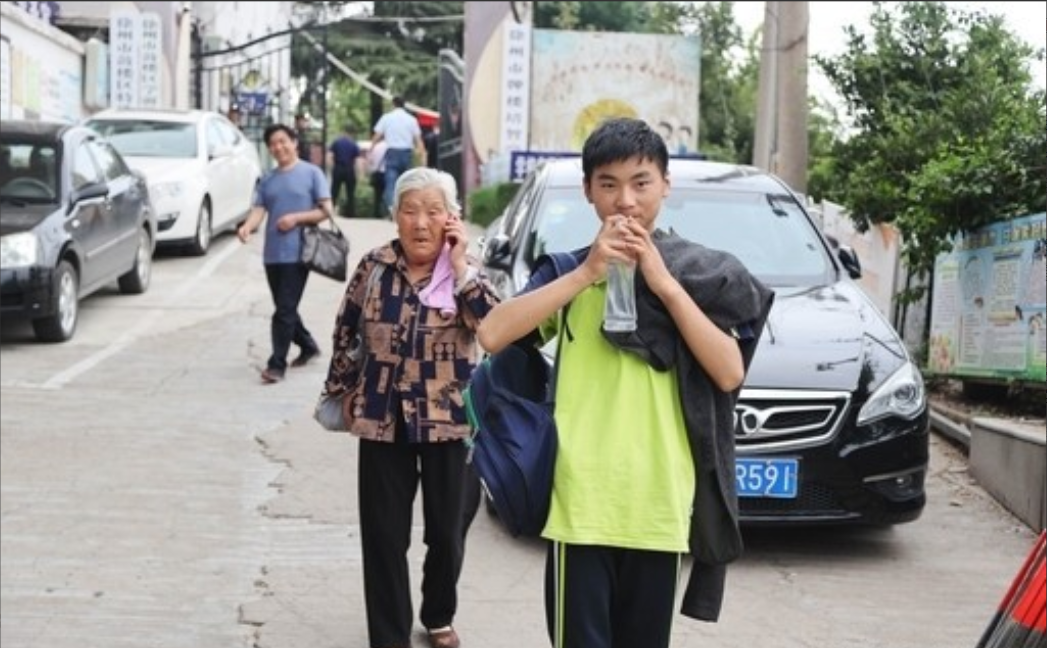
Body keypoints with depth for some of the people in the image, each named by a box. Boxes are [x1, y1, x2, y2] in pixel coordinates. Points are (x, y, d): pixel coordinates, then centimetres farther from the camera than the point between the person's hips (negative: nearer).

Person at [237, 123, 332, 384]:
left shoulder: (311, 173, 0)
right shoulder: (268, 179, 14)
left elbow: (326, 210, -3)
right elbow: (259, 210, 3)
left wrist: (296, 217, -16)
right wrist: (247, 226, -19)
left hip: (297, 252, -6)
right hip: (272, 253, 6)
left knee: (285, 310, -10)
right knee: (284, 308, 15)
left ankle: (277, 364, -7)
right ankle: (308, 345, 36)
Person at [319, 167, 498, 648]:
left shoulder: (466, 269, -5)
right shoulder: (374, 266, -2)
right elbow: (346, 333, 10)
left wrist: (458, 264, -21)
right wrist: (340, 391, 12)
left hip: (449, 420, 0)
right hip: (383, 421, 0)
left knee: (447, 532, 13)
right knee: (384, 537, 3)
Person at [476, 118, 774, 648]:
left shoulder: (700, 273, 6)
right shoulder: (568, 268, 5)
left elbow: (729, 374, -7)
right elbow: (493, 335, -10)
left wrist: (665, 284, -12)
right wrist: (586, 274, -14)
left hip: (662, 510, 1)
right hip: (581, 507, -1)